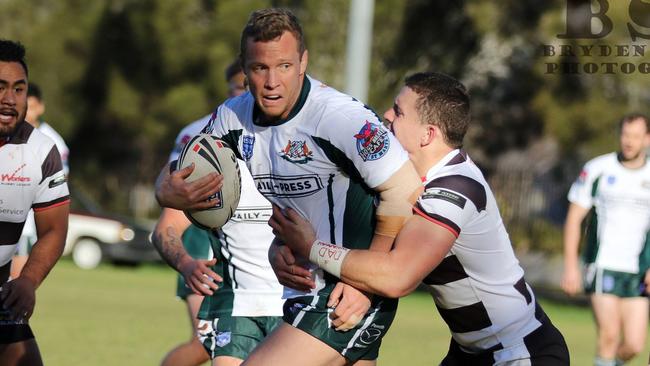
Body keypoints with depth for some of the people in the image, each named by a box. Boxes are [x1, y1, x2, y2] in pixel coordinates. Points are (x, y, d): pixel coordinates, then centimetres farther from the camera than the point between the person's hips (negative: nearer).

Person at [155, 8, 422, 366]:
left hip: (352, 297, -8)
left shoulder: (340, 116, -21)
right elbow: (176, 174, 11)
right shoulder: (234, 116, 1)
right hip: (299, 294, 8)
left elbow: (406, 192, -22)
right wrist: (169, 193, -15)